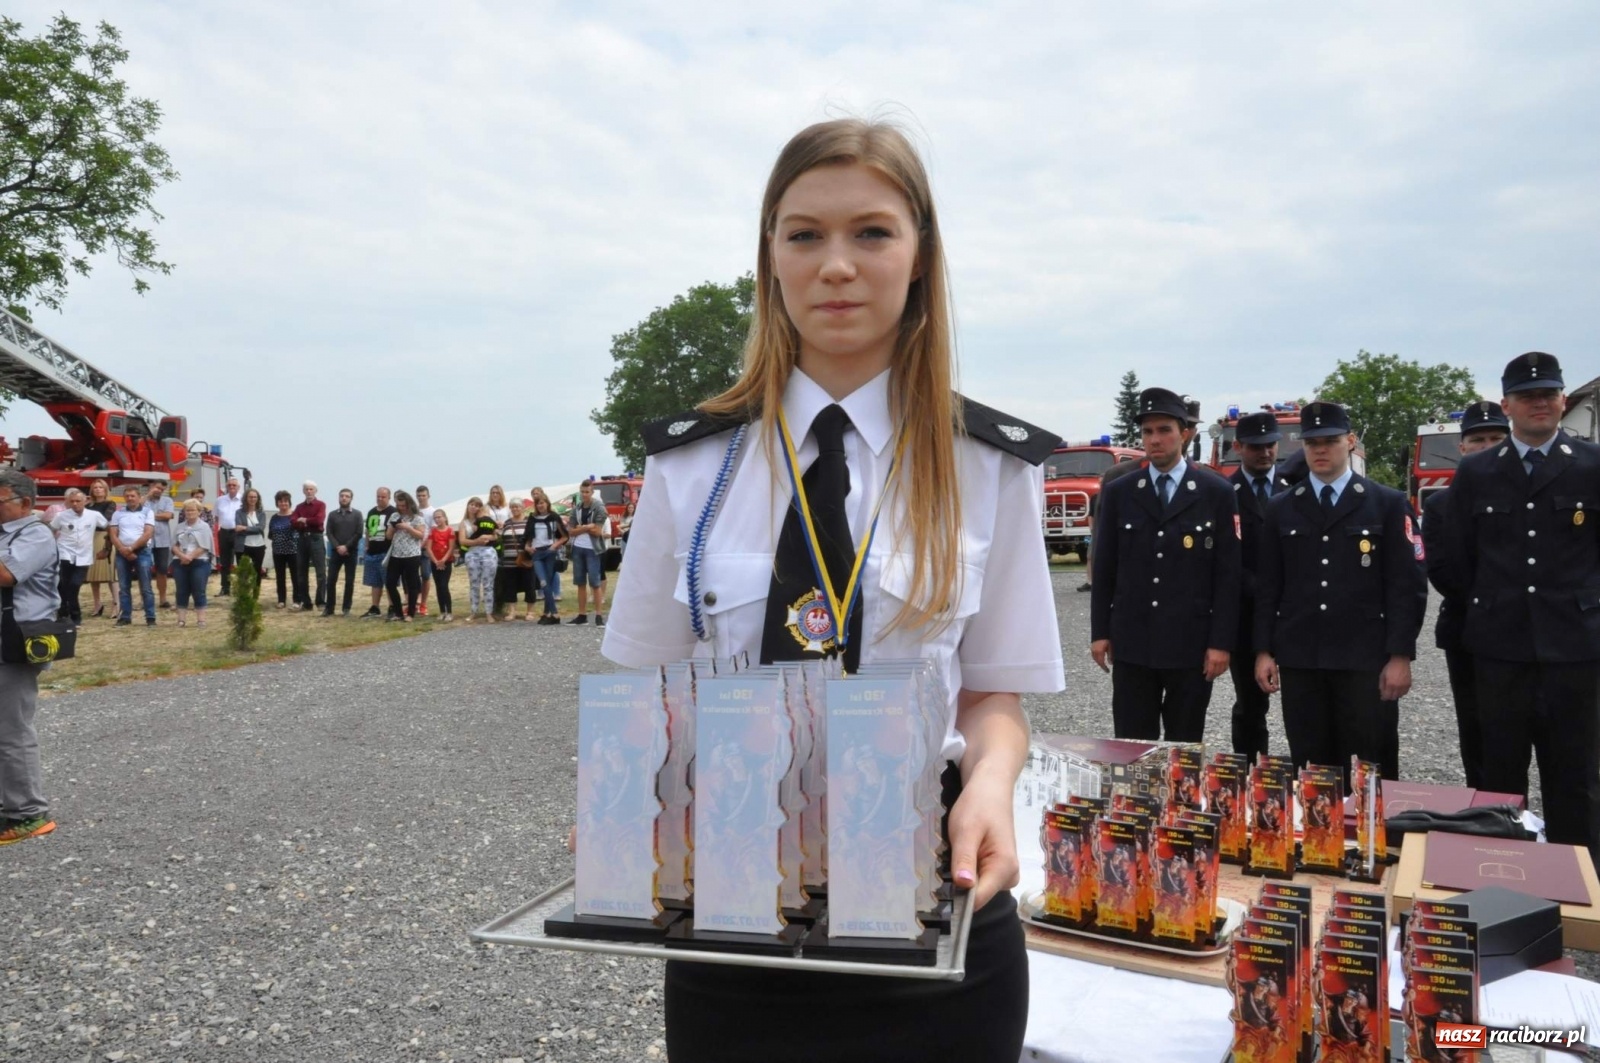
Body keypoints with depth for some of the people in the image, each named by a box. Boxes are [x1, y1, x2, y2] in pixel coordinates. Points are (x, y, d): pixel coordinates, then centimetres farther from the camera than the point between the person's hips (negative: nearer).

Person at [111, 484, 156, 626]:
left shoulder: (147, 512, 1)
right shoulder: (118, 513, 10)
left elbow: (148, 534, -8)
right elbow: (113, 535, 5)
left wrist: (131, 548, -12)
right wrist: (123, 550, -10)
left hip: (142, 552, -3)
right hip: (122, 554, 3)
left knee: (145, 587, -3)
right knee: (124, 587, 6)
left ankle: (150, 617, -2)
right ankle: (125, 616, 12)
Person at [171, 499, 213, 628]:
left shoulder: (204, 526, -1)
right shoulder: (180, 527, 14)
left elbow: (204, 547, -9)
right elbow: (174, 545, 8)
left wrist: (190, 557, -16)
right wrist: (182, 555, -11)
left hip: (199, 563, -4)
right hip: (180, 563, 4)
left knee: (199, 592, -1)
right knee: (182, 592, 5)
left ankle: (201, 619, 1)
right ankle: (181, 619, 9)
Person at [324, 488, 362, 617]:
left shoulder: (357, 515, 3)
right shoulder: (332, 514, 9)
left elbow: (359, 533, -4)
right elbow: (329, 533, 3)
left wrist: (346, 546, -12)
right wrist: (337, 547, -12)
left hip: (351, 552, -1)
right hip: (336, 551, 1)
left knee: (349, 581, 1)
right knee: (331, 580, -2)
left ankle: (347, 608, 8)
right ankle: (329, 607, 5)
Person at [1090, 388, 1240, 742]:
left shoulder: (1217, 493, 0)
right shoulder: (1118, 493, 5)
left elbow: (1228, 575, -2)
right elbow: (1104, 570, 7)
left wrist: (1221, 642, -6)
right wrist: (1100, 632, 3)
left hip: (1191, 644, -1)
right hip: (1131, 643, 2)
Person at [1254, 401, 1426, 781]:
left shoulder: (1389, 504, 3)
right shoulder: (1281, 509, 10)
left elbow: (1407, 585, -2)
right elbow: (1267, 587, 9)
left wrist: (1400, 656, -8)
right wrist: (1263, 651, 2)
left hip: (1366, 660, -2)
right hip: (1299, 661, 2)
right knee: (1310, 773, 7)